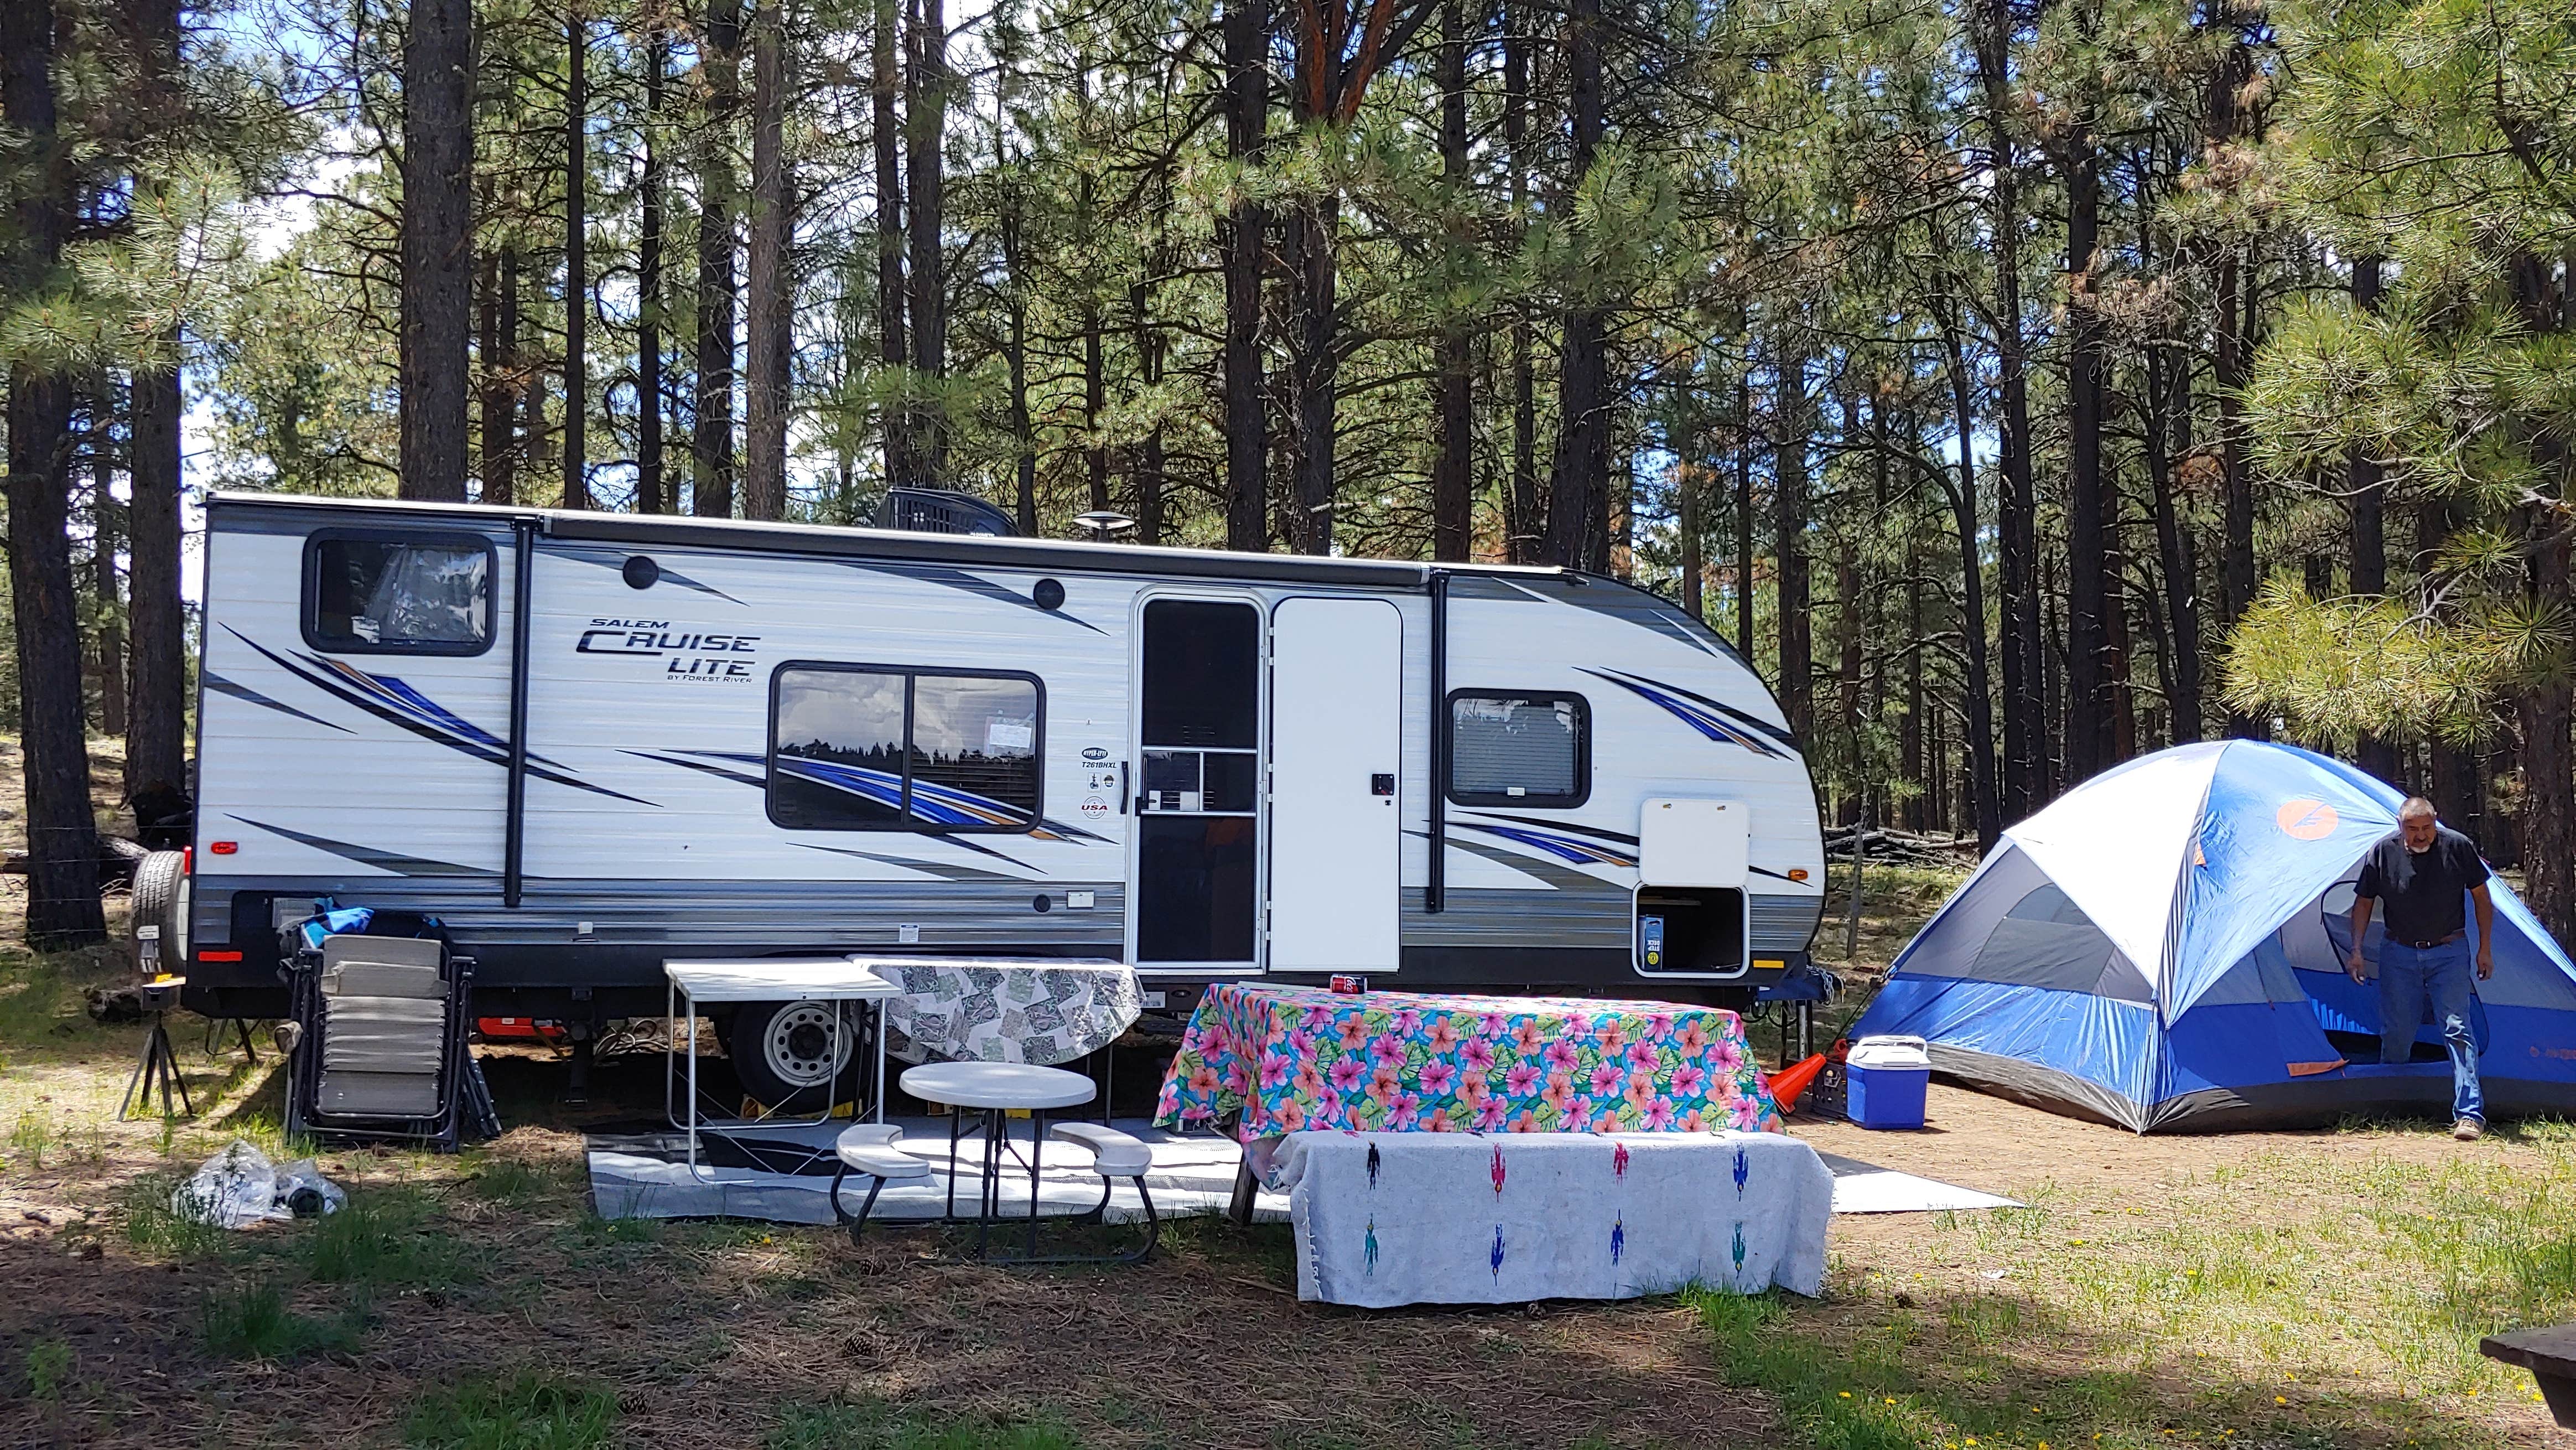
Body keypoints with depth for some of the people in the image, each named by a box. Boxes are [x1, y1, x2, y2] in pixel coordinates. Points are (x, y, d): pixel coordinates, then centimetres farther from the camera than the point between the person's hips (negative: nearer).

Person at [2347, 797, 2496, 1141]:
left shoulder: (2459, 847, -10)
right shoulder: (2382, 853, -9)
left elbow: (2481, 897, 2)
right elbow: (2364, 902, 3)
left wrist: (2485, 949, 2)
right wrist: (2356, 951, -4)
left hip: (2448, 952, -1)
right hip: (2399, 953, 1)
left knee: (2456, 1028, -11)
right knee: (2396, 1032, 4)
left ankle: (2469, 1113, -14)